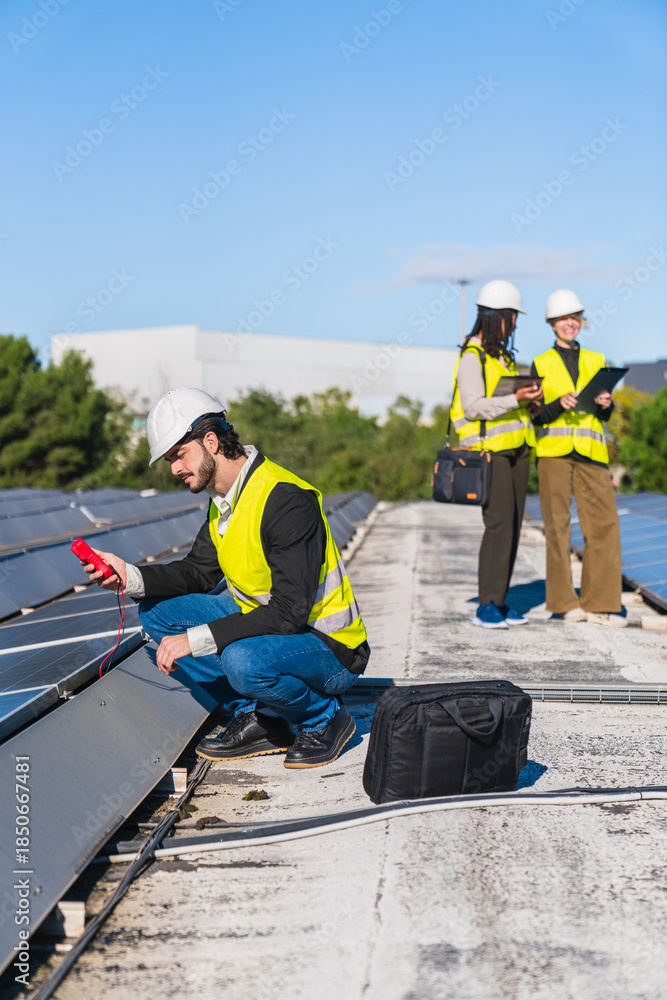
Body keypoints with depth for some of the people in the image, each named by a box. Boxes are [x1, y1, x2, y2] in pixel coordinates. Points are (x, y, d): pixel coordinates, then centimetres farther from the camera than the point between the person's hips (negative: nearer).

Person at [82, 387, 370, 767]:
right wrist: (130, 577, -6)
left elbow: (289, 613, -30)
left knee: (244, 660, -38)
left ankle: (325, 717, -6)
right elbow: (199, 572, 11)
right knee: (158, 611, 2)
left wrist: (195, 640, -29)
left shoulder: (287, 500, -26)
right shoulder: (224, 497, 4)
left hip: (333, 651, -9)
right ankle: (258, 720, 3)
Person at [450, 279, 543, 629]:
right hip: (489, 449, -9)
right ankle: (487, 606, -11)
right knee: (499, 523, -14)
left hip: (516, 448, 9)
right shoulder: (472, 357, -7)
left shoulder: (504, 355, 21)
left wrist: (530, 396, 8)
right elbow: (473, 406, -17)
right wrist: (514, 399, -24)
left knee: (513, 525, 5)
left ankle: (500, 601, 11)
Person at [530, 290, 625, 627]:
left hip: (590, 450, 2)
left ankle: (599, 602, 0)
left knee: (604, 521, -7)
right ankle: (565, 602, 7)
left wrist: (605, 404, -6)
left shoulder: (596, 361, 16)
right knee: (557, 525, -3)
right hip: (553, 450, -2)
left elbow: (605, 416, 16)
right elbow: (537, 417, 3)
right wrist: (560, 404, -16)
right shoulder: (541, 365, 8)